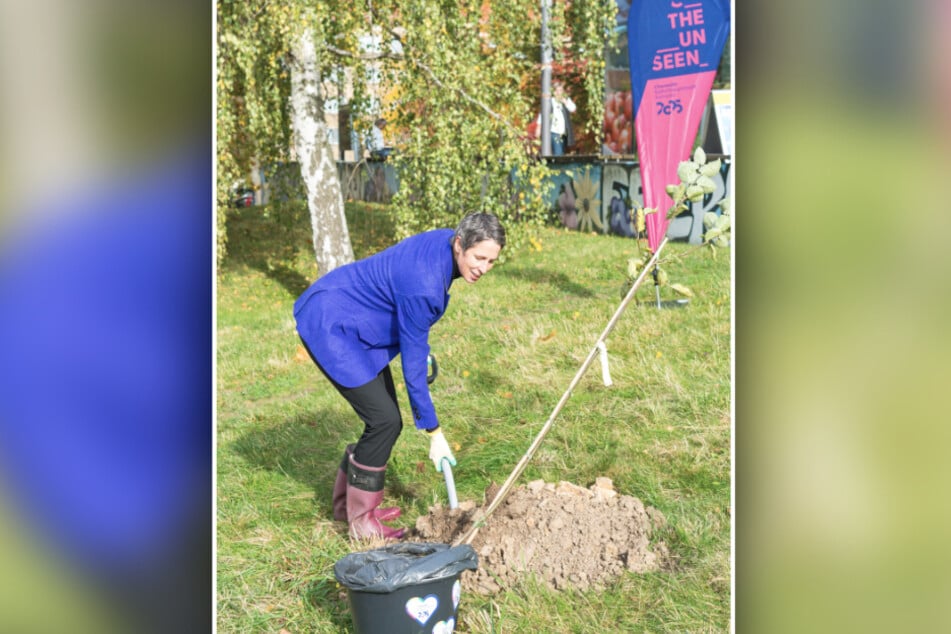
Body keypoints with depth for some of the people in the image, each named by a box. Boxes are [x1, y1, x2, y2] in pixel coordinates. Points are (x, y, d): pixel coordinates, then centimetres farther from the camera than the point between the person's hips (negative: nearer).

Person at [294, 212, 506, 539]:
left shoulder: (446, 242, -8)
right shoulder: (423, 284, -33)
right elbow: (412, 364, -25)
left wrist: (421, 348, 11)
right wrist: (434, 433, -17)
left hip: (354, 325, 9)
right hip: (330, 327, -9)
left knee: (386, 420, 9)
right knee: (385, 420, -10)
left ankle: (347, 502, 26)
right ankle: (361, 521, 5)